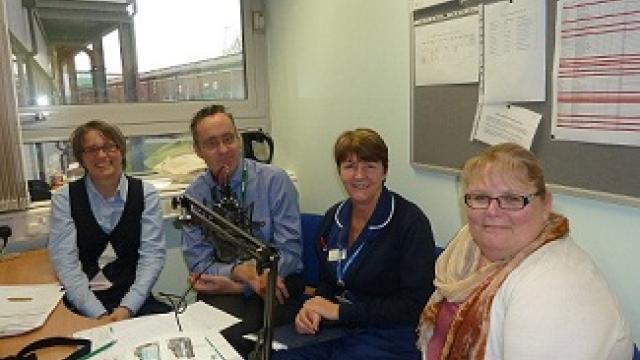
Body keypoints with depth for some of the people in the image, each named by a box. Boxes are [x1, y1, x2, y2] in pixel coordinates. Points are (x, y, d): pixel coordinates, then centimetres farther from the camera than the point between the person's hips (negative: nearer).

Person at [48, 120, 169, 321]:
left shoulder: (146, 194, 3)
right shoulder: (64, 198, 2)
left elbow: (152, 255, -3)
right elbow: (66, 263, -6)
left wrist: (127, 308, -16)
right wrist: (98, 315, -18)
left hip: (134, 301, 1)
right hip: (83, 303, -1)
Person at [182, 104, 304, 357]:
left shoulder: (275, 181, -8)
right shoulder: (194, 196, 1)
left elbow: (290, 252, -11)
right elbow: (198, 264, -1)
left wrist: (233, 285, -18)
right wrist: (241, 271, -21)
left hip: (277, 282, -2)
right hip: (224, 288, 2)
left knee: (232, 334, -29)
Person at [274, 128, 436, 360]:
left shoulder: (410, 222, -13)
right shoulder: (333, 217, 6)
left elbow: (415, 305, -16)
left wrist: (340, 311, -16)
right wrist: (312, 310, -6)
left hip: (386, 339, -4)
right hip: (335, 332, 5)